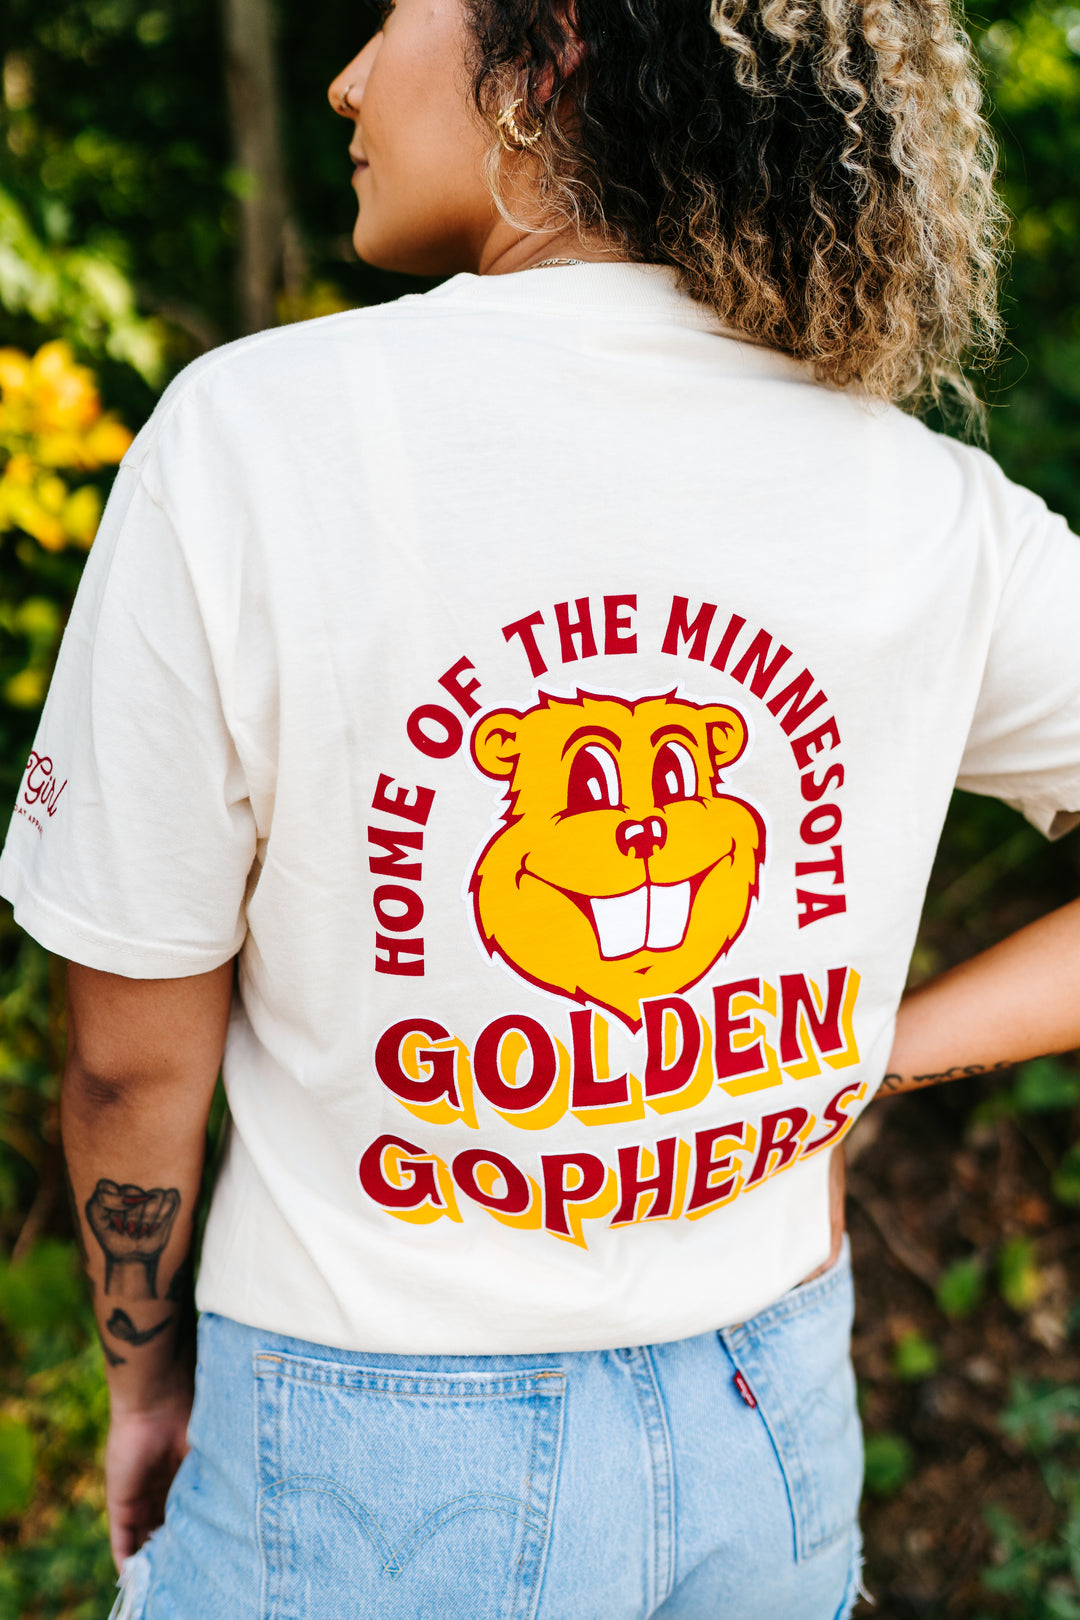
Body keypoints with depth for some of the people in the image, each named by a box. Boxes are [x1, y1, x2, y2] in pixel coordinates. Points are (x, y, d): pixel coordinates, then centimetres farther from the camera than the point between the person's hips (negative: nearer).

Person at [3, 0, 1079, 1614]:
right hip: (773, 1425, 4)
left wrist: (147, 1376, 7)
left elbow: (134, 1049, -10)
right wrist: (861, 1061, -1)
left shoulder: (247, 437, -19)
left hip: (380, 1469, -3)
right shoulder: (926, 500, -9)